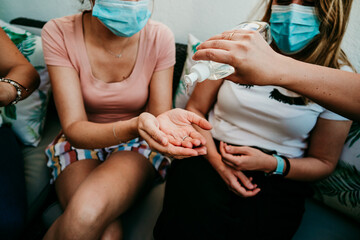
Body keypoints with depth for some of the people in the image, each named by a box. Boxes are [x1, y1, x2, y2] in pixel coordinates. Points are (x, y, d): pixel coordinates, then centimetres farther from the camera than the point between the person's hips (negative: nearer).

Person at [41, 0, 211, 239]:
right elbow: (74, 128, -20)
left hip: (139, 143, 1)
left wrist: (164, 122, -35)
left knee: (87, 215, -31)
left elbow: (159, 113, -8)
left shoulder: (159, 37, -11)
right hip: (82, 140, 0)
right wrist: (133, 126, -40)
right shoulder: (59, 33, -14)